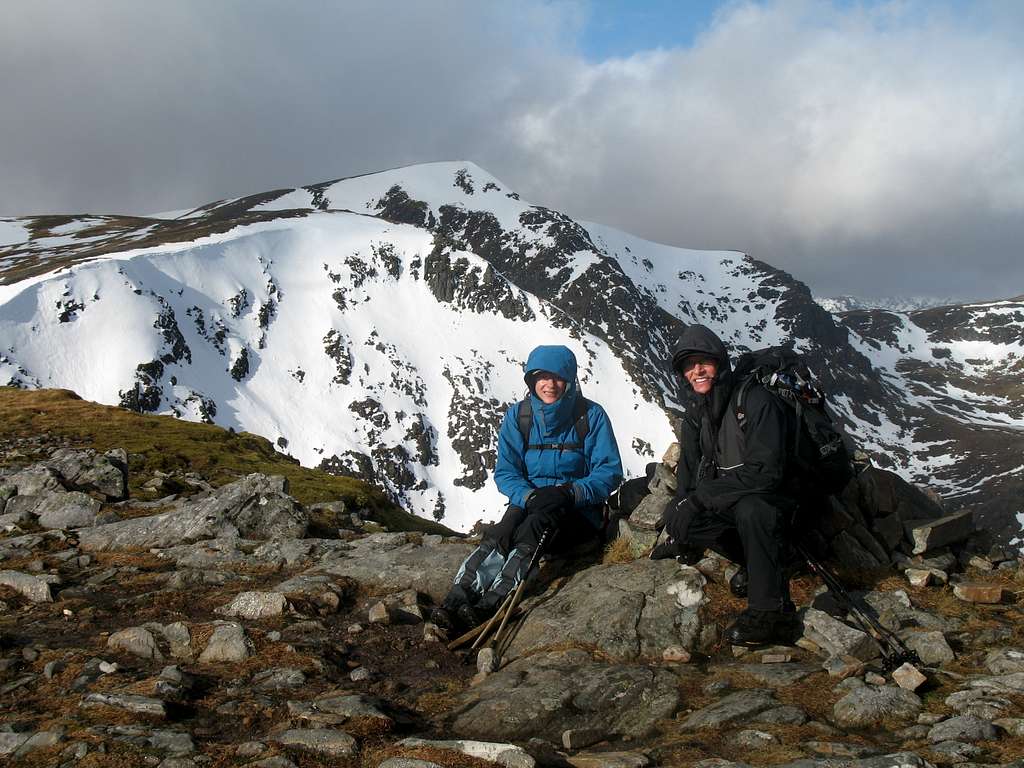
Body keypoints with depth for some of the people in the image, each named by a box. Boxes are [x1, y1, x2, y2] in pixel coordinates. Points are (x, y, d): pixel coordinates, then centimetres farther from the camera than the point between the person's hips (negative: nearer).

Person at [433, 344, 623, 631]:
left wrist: (569, 493, -25)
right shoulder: (518, 416, 3)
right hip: (528, 503, 3)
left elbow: (609, 472, -8)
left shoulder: (591, 415, -5)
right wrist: (530, 496, -21)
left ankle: (493, 604, -49)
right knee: (499, 536, -30)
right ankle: (456, 601, -45)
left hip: (579, 510, -3)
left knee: (534, 526, -34)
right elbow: (505, 472, 0)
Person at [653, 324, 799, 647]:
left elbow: (766, 472, -27)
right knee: (676, 518, -16)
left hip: (773, 497, -7)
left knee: (750, 509, -39)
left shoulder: (756, 401, -20)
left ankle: (771, 610, -32)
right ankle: (755, 562, -1)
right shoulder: (695, 416, 5)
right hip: (727, 503, 7)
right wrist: (686, 504, -15)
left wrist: (702, 495, -26)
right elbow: (689, 474, 7)